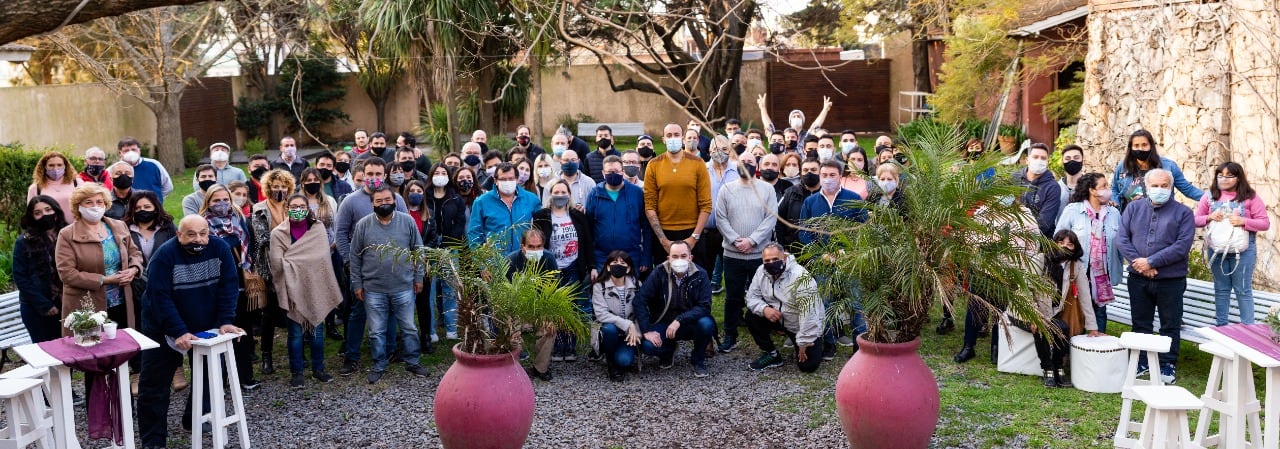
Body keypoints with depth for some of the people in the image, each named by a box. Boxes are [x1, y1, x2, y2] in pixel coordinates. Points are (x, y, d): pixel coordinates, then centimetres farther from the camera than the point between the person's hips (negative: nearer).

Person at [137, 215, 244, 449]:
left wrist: (224, 322, -19)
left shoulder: (220, 248, -11)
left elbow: (228, 287, -10)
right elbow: (160, 298, -23)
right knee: (154, 386, -2)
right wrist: (179, 332, -30)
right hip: (164, 330, -3)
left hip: (206, 327, 4)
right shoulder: (166, 254, -21)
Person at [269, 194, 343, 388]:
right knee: (296, 333, 3)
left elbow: (322, 257, -7)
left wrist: (292, 261, -10)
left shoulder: (318, 228, 4)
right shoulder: (279, 233, -3)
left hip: (315, 287, 2)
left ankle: (318, 369, 22)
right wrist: (309, 261, -10)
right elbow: (278, 263, -13)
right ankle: (296, 372, 14)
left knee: (317, 330, 9)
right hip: (293, 288, -2)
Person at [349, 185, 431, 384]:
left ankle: (412, 362, 25)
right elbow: (355, 257, 4)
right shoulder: (363, 225, -2)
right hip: (373, 289, 0)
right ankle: (379, 366, 23)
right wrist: (357, 284, 3)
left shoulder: (407, 221, -1)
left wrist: (418, 277, 5)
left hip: (403, 287, 0)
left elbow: (418, 251, 6)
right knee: (376, 331, 8)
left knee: (409, 328, 9)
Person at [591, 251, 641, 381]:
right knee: (609, 328, -36)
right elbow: (601, 314, -18)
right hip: (610, 331, 0)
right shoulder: (599, 286, -7)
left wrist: (635, 331, -21)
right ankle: (611, 363, -8)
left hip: (630, 333, 0)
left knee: (624, 360, -28)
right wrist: (627, 324, -26)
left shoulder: (636, 285, 1)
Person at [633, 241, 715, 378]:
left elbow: (704, 306, -19)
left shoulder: (700, 275, -12)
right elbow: (640, 300, -13)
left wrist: (679, 320, -31)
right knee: (647, 345, -27)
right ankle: (669, 351, 12)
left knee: (706, 323, -32)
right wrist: (647, 330, -22)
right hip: (663, 324, 0)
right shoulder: (659, 273, -11)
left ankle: (698, 359, 0)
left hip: (690, 324, 0)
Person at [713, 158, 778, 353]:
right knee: (732, 297, 7)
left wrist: (752, 241, -14)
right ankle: (730, 336, 17)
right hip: (732, 254, 1)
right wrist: (736, 240, -12)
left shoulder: (767, 189, 1)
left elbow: (771, 218, -6)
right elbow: (721, 218, -1)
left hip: (761, 254, -1)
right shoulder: (726, 189, 4)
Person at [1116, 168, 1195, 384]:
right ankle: (1141, 361, 25)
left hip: (1171, 279, -2)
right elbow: (1121, 238, -1)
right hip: (1138, 279, 3)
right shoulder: (1134, 208, 7)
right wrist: (1138, 262, -14)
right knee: (1140, 324, 12)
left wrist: (1151, 262, -18)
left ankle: (1168, 365, 18)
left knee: (1170, 325, 7)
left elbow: (1182, 246, -13)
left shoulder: (1183, 213, -2)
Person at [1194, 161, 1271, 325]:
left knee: (1243, 290, 3)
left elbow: (1265, 223, -5)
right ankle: (1221, 326, 23)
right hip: (1216, 250, 3)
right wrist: (1209, 217, -13)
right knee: (1221, 289, 13)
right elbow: (1195, 220, 7)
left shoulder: (1250, 197, -4)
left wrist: (1243, 221, -20)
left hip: (1242, 250, -3)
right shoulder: (1210, 196, 4)